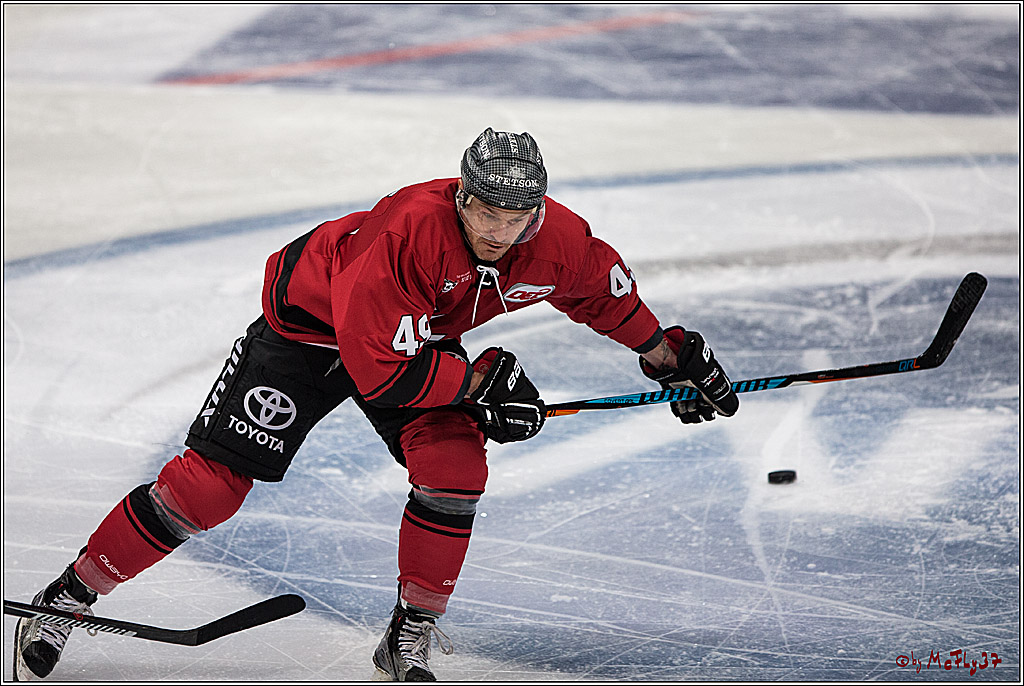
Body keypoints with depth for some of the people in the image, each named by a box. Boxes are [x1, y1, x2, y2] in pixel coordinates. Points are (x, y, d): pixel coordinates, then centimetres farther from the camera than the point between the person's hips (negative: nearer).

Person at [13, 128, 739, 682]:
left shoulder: (558, 241, -22)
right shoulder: (408, 232, -40)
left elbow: (604, 290, 3)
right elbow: (380, 371, -36)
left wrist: (670, 354, 6)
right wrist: (481, 380, -31)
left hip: (422, 338, 5)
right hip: (313, 322, -5)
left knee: (455, 468, -20)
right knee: (210, 484, -9)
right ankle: (68, 597, 5)